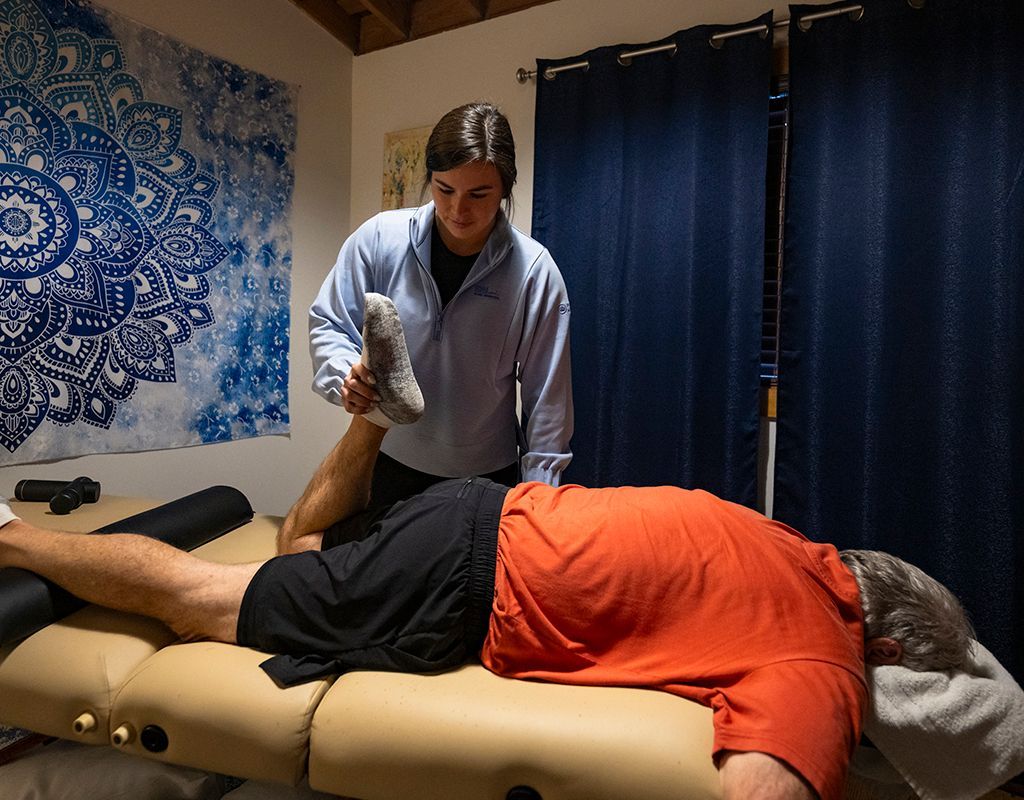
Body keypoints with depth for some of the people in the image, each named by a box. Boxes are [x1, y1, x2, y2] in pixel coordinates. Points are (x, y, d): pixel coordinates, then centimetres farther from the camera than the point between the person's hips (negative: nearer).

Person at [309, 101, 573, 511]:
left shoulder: (534, 270, -14)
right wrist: (346, 376, -23)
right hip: (387, 464, 2)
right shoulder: (379, 238, -12)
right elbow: (327, 323, -1)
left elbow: (547, 396, -9)